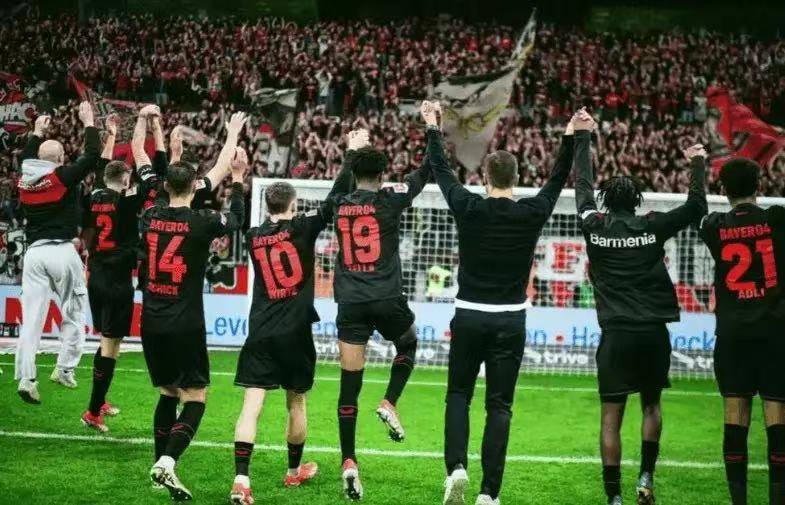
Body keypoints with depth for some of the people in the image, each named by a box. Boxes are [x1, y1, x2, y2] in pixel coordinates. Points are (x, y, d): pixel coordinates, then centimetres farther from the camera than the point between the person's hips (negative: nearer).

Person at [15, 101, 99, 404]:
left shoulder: (25, 180, 9)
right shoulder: (64, 176, -6)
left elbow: (27, 159, 32)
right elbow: (93, 155, -3)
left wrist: (37, 133, 44)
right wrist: (88, 123, 8)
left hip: (34, 253, 4)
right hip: (62, 252, -4)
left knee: (31, 318, 0)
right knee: (74, 313, 11)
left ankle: (26, 378, -8)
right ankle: (64, 368, 8)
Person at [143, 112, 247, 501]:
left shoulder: (150, 218, 1)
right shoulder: (201, 223, -11)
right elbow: (237, 219, 10)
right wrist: (238, 181, 23)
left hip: (151, 323, 5)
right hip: (185, 325, -5)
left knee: (167, 395, 20)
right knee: (194, 400, 2)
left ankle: (160, 464, 20)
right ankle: (167, 462, -18)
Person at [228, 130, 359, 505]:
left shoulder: (253, 236, 5)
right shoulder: (302, 228, -5)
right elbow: (334, 199, -4)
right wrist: (352, 153, 3)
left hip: (260, 333, 2)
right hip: (294, 332, -2)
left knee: (252, 404, -6)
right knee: (296, 403, 15)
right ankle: (295, 471, 32)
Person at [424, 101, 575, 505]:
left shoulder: (468, 209, -7)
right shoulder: (531, 214, -5)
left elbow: (441, 171, 8)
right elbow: (558, 179, 12)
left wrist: (433, 128, 21)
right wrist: (571, 138, 22)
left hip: (469, 317, 0)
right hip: (511, 321, 0)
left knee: (458, 395, 13)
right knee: (499, 406, 3)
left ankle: (456, 468, -7)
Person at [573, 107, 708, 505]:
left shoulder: (595, 228, 1)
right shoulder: (652, 228, 0)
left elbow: (582, 186, 15)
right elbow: (696, 208, 7)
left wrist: (583, 136, 26)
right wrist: (698, 166, 20)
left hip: (616, 334, -1)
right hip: (654, 332, 1)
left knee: (611, 417, 2)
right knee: (651, 405, 20)